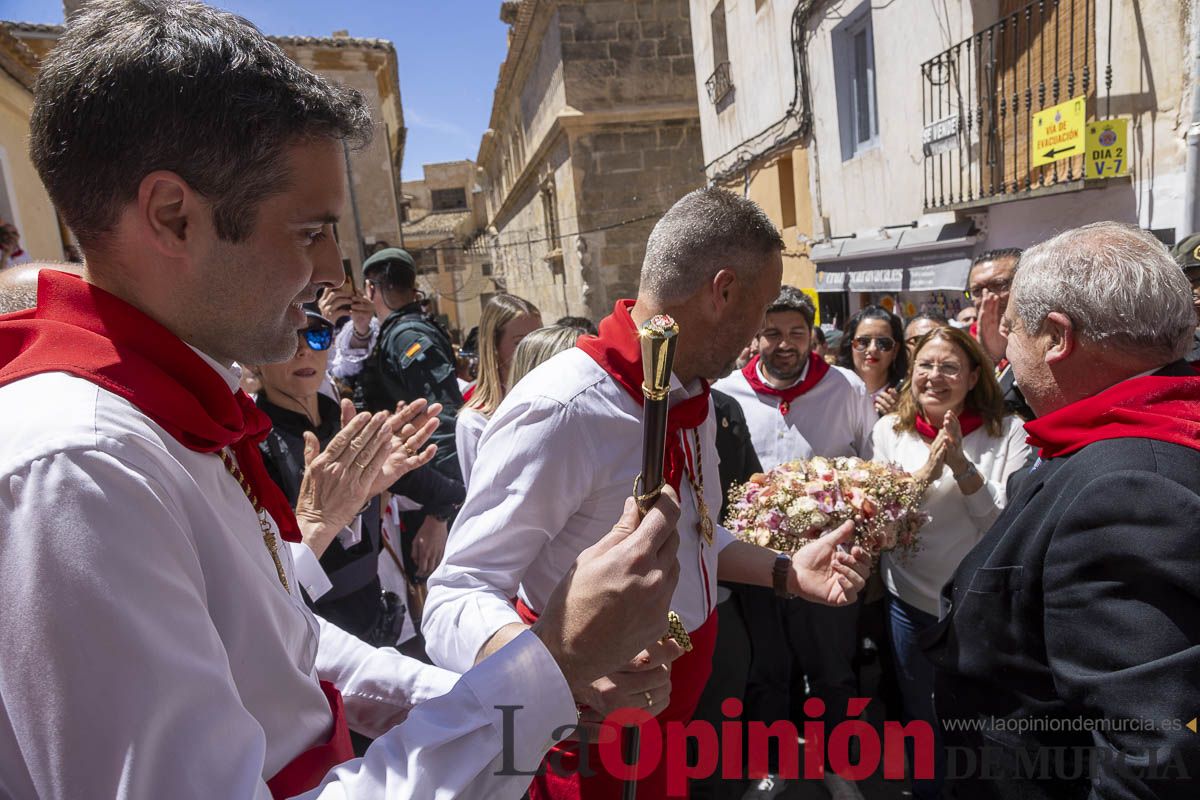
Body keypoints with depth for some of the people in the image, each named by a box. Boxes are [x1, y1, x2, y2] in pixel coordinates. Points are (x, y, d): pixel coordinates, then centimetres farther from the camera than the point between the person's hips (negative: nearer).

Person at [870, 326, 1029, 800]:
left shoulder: (1009, 432, -8)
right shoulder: (889, 430, -2)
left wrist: (963, 466, -27)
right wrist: (926, 471, -22)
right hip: (911, 602, 2)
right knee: (920, 715, 19)